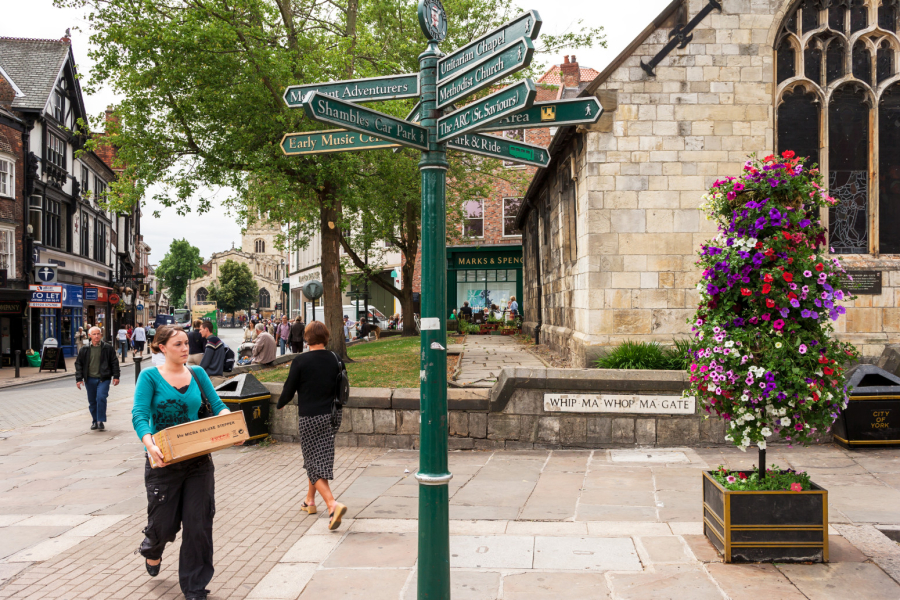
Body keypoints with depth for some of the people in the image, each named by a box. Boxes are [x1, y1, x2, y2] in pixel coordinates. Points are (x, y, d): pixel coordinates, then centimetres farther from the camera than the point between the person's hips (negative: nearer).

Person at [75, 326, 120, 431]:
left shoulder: (108, 348, 1)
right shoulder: (84, 350, 5)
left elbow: (114, 362, 6)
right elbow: (78, 364, 10)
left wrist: (116, 376, 1)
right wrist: (79, 379, 3)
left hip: (103, 379, -3)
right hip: (90, 379, 3)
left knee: (101, 397, -19)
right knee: (92, 401, 9)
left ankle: (101, 421, -11)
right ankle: (94, 421, 25)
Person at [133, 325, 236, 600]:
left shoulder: (197, 373, 5)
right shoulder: (150, 376, -6)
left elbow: (217, 405, 2)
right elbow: (139, 415, -16)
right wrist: (150, 444, -34)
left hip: (198, 460, 3)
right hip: (164, 461, -3)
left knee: (199, 524, 2)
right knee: (164, 523, 9)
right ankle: (152, 550, 48)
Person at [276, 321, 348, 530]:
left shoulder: (300, 362, -13)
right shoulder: (335, 359, 0)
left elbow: (289, 391, -6)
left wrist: (280, 404, 14)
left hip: (310, 418, -6)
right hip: (333, 415, 6)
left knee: (315, 464, -2)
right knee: (319, 458, 22)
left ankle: (333, 505, -20)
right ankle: (310, 501, 35)